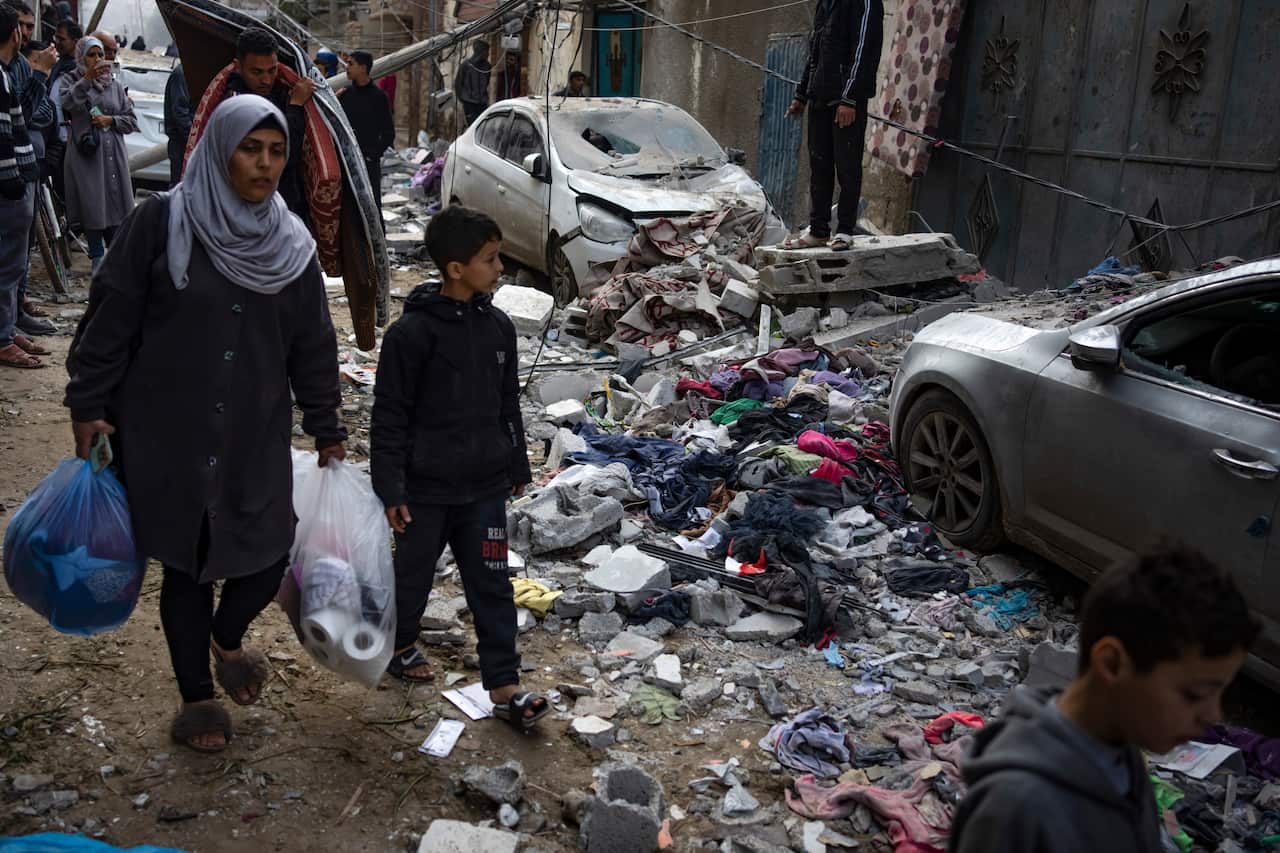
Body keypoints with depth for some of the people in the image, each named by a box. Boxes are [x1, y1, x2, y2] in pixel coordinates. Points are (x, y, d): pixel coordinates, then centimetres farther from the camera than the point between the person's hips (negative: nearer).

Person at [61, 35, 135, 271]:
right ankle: (97, 257, 5)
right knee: (92, 205, -4)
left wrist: (110, 120, -5)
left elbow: (132, 120, 13)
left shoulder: (115, 85, 14)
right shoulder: (72, 81, 5)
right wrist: (87, 79, -27)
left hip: (114, 154, 3)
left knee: (116, 202, 2)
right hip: (85, 154, -3)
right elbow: (66, 103, -18)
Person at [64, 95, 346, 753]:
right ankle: (196, 698, 30)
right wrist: (88, 405, -6)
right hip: (167, 434, -3)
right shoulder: (161, 223, -8)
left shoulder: (292, 245, 4)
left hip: (257, 439, 3)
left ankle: (226, 639, 38)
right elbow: (110, 319, -5)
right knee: (186, 565, 9)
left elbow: (312, 346, 9)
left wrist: (327, 432, 11)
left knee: (268, 556, 3)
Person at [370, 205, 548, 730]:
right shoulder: (412, 332, -16)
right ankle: (398, 643, 43)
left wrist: (517, 467, 17)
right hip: (426, 488, -4)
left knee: (492, 584, 5)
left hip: (485, 486, 4)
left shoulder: (498, 326, 2)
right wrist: (391, 489, -12)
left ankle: (504, 686, 11)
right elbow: (389, 416, -12)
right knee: (414, 572, 16)